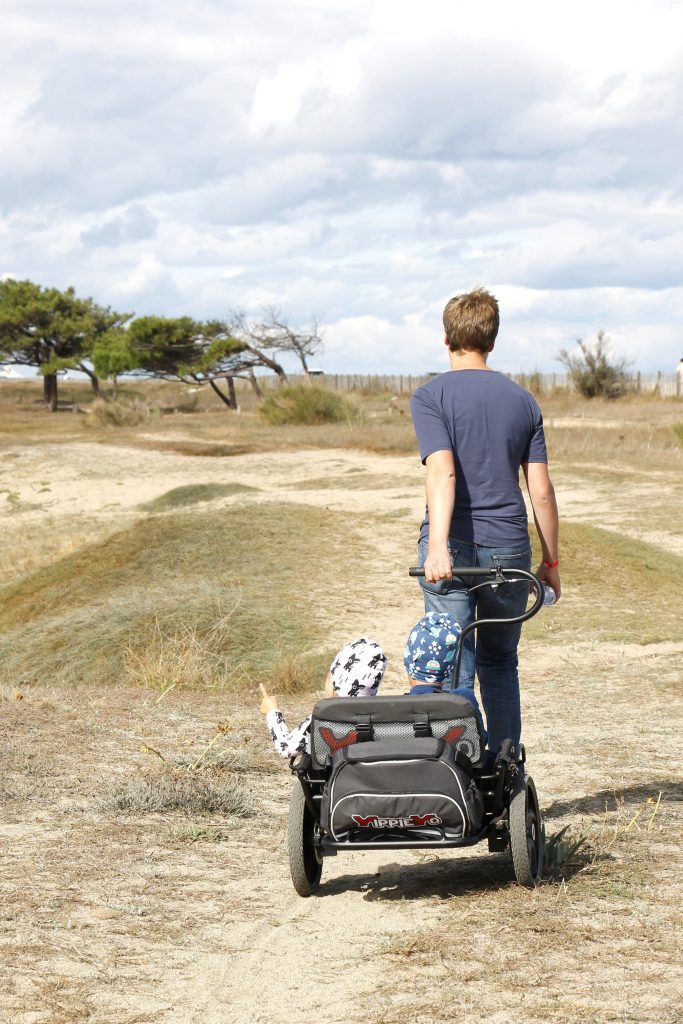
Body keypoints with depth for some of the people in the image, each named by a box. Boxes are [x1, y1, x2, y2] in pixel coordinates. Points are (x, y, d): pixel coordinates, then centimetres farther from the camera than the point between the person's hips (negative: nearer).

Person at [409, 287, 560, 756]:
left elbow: (442, 472, -18)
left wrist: (438, 547, -26)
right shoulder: (523, 401, 8)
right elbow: (542, 491, 6)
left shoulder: (431, 396, -3)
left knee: (455, 670, 2)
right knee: (501, 664, 17)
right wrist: (551, 561, 13)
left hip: (454, 547, -3)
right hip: (509, 549, 3)